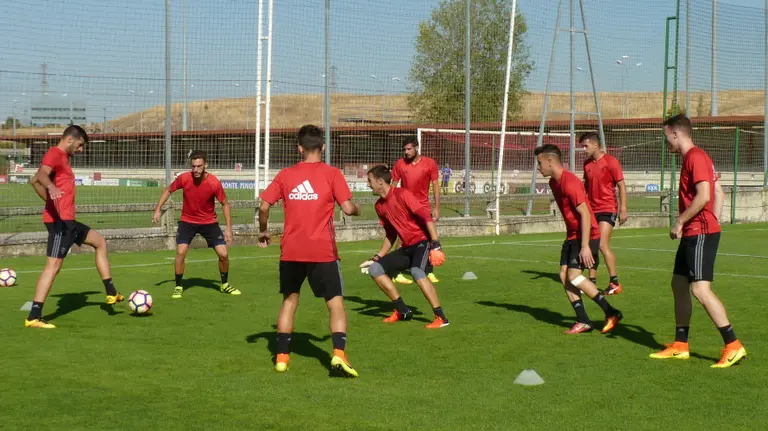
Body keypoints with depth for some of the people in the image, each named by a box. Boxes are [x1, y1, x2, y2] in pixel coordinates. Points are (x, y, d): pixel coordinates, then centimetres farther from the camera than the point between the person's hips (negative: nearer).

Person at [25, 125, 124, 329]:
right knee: (53, 265, -15)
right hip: (60, 220, -11)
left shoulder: (62, 157, 20)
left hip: (67, 220, 11)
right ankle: (34, 317, -17)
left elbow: (34, 181, 28)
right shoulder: (55, 154, -10)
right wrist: (51, 187, -53)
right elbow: (41, 175, -32)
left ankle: (111, 294, 25)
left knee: (100, 241, 21)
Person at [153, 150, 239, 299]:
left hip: (209, 222, 0)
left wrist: (229, 228, -11)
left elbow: (225, 204, -8)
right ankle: (178, 287, 3)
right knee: (180, 252, -16)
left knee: (223, 254, -5)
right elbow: (168, 190, 2)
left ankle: (225, 284, 21)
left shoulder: (214, 183, -21)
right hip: (187, 221, 0)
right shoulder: (184, 178, -18)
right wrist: (158, 209, -5)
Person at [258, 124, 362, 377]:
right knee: (336, 303, 3)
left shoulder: (286, 175, 4)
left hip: (291, 251, 3)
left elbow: (264, 206, 0)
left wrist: (263, 232, 17)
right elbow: (348, 208, -10)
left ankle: (282, 356, 16)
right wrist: (357, 209, 13)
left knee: (289, 301, 18)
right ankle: (339, 353, -14)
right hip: (323, 252, -3)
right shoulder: (332, 174, -3)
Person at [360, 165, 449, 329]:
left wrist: (435, 245, -27)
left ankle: (441, 318, -30)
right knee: (375, 269, 0)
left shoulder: (401, 194, -14)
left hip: (422, 242, -9)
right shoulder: (379, 205, 10)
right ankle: (402, 311, 7)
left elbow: (426, 216, -20)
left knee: (416, 271, -35)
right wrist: (376, 258, 14)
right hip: (406, 247, 9)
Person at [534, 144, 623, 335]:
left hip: (587, 235, -10)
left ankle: (611, 313, -7)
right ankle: (583, 322, 3)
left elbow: (585, 214, -24)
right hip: (572, 235, 10)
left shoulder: (570, 182, -21)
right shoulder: (554, 182, 10)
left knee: (574, 276, -15)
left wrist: (585, 246, -27)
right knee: (564, 275, 0)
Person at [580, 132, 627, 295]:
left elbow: (621, 186, -9)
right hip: (592, 209, 7)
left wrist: (623, 209, -14)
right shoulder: (587, 163, 9)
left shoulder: (611, 162, -10)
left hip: (607, 209, -7)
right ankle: (592, 281, 13)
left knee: (602, 245, -14)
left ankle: (614, 283, -5)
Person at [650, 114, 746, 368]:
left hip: (701, 233, -11)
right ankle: (680, 346, 20)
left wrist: (679, 222, -15)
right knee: (678, 284, 14)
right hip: (693, 233, 11)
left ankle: (733, 346, -13)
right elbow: (719, 193, 19)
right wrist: (713, 223, 16)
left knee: (700, 289, -15)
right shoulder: (692, 158, 17)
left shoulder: (696, 157, -13)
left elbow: (704, 196, -22)